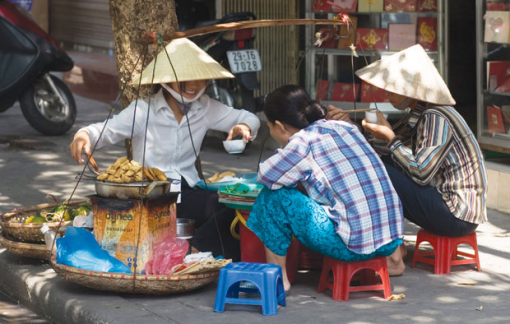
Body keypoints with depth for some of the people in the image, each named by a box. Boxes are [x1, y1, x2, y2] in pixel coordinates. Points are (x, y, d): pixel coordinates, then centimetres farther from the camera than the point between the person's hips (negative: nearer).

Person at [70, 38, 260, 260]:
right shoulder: (144, 110, -4)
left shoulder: (205, 108, 10)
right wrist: (84, 135, -39)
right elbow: (108, 130, -15)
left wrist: (243, 127, -8)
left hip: (187, 193, 4)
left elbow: (249, 118, 17)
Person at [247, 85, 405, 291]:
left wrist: (296, 183, 13)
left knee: (274, 196, -4)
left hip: (354, 244, -8)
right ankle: (393, 254, 28)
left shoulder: (304, 141, -9)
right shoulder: (346, 127, 12)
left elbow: (265, 176, -5)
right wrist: (304, 183, 22)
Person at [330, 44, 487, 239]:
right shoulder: (418, 116, 11)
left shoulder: (436, 119, -18)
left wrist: (390, 137, -14)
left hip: (458, 217, -10)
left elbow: (421, 173, -23)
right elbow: (382, 148, 13)